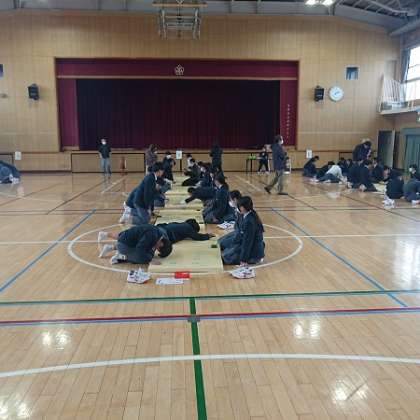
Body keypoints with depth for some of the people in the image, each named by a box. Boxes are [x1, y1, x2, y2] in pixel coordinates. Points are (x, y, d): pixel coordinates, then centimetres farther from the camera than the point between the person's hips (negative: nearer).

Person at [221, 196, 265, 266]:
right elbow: (241, 234, 14)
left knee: (226, 256, -1)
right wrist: (232, 245, 21)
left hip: (254, 250, -10)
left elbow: (248, 241, -24)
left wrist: (244, 259, -19)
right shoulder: (248, 216, 3)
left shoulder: (249, 221, -27)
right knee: (226, 251, 18)